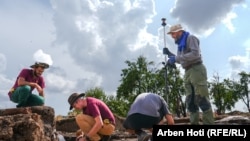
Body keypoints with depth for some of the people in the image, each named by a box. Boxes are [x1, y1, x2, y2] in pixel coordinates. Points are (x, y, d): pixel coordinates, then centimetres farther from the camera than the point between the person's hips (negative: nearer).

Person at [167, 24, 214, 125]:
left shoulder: (190, 38, -1)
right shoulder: (181, 44, 24)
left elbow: (195, 54, -16)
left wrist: (176, 58, -18)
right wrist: (173, 59, 10)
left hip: (196, 70, -8)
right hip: (187, 72, 9)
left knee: (201, 99, -12)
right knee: (190, 101, 2)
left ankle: (209, 123, -9)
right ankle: (194, 124, 4)